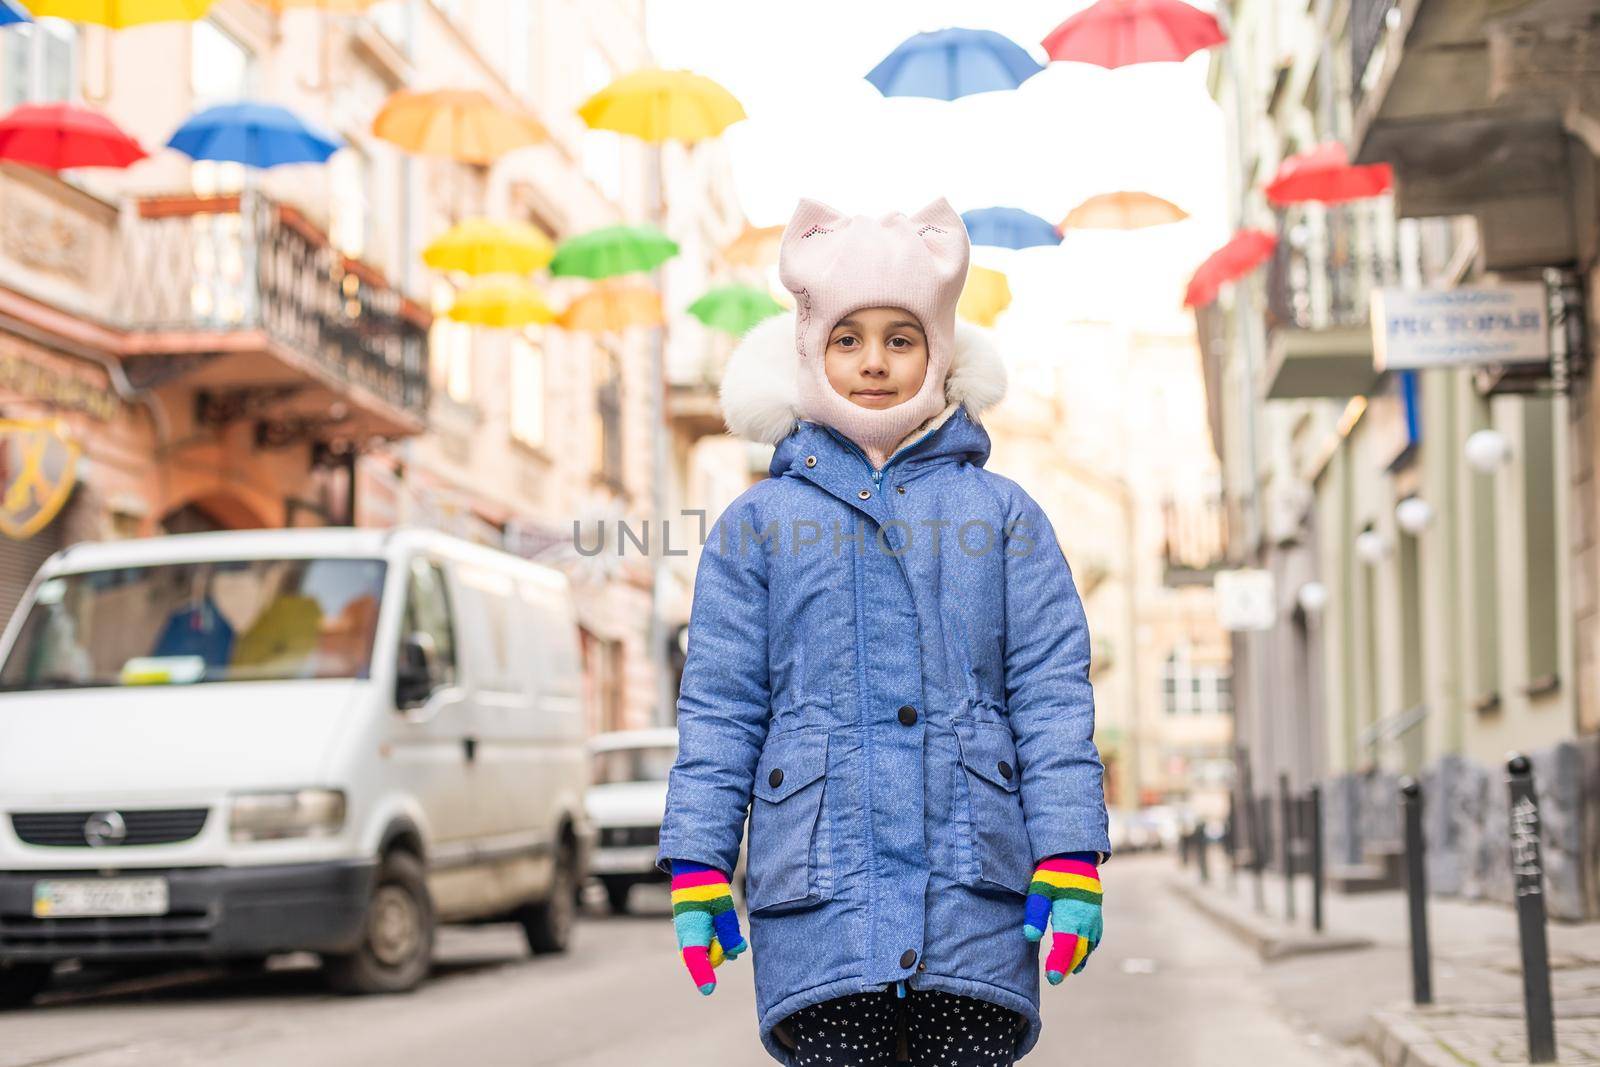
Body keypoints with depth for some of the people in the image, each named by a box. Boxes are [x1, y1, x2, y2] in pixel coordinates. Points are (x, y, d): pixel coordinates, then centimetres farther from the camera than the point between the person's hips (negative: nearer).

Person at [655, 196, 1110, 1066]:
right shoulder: (757, 521, 12)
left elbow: (1052, 691, 7)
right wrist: (696, 868, 1)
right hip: (818, 906, 0)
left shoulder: (1001, 512, 13)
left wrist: (1070, 859, -2)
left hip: (975, 901, 1)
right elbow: (717, 708, 8)